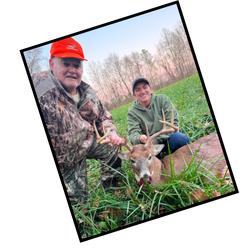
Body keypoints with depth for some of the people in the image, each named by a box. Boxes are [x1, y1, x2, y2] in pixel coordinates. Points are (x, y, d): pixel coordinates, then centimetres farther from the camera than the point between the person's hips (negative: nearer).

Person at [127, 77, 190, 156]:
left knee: (181, 139, -31)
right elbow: (133, 133, -11)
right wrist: (139, 138, -39)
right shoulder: (132, 113, 1)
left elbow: (173, 121, -8)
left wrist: (156, 140, -20)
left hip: (166, 138, 0)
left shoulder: (162, 99, 0)